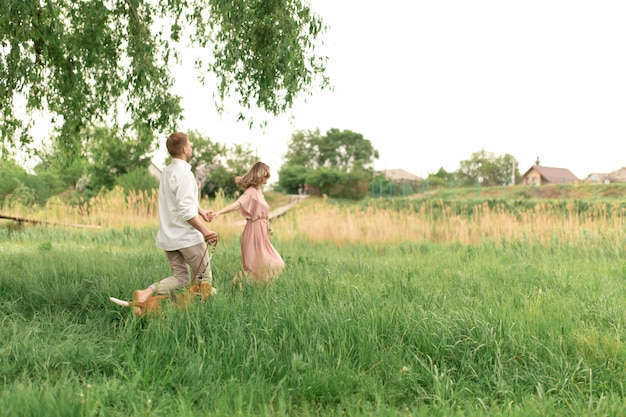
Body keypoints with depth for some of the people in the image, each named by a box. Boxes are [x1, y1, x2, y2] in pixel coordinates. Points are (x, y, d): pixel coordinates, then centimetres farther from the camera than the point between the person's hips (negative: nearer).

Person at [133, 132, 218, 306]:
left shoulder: (167, 172, 12)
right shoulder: (184, 174, -17)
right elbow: (186, 211, -23)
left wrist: (201, 210, 27)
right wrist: (205, 231, -22)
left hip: (168, 237, 8)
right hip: (187, 236, -8)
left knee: (180, 278, 11)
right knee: (204, 277, 7)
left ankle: (148, 291, -7)